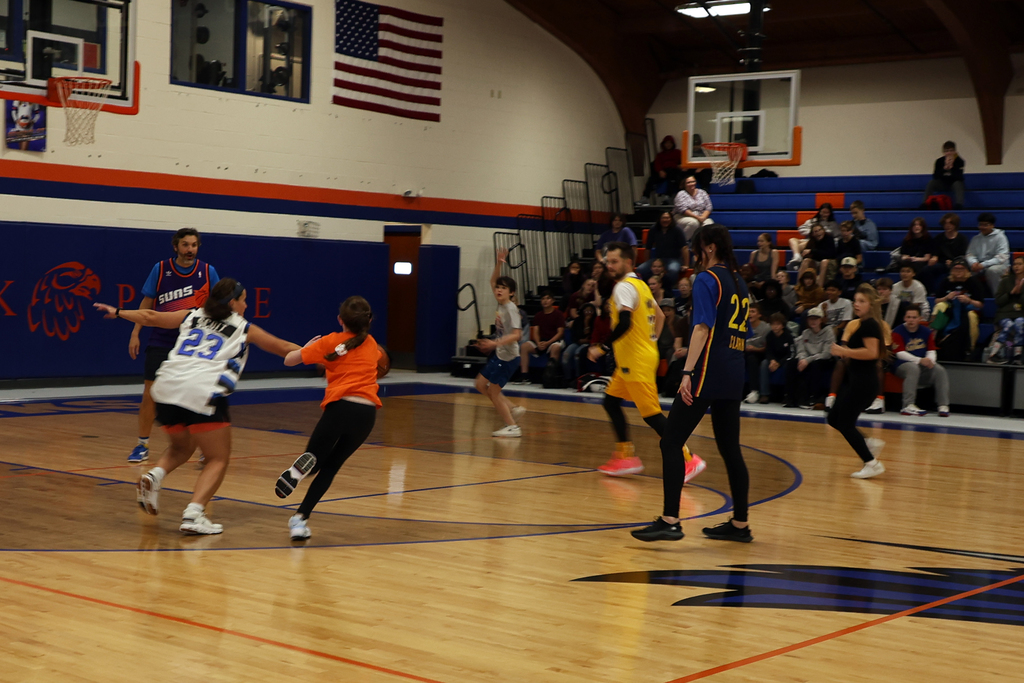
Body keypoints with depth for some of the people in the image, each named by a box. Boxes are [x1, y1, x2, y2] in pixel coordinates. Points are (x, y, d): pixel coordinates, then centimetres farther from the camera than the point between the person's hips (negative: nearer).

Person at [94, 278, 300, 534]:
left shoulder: (192, 317, 24)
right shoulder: (244, 329, 16)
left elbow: (150, 317, 31)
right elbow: (284, 348, 23)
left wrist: (117, 312, 45)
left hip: (167, 388, 5)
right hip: (203, 392, -5)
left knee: (181, 448, 28)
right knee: (218, 460, 5)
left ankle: (154, 476, -2)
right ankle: (193, 514, -15)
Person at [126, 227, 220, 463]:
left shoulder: (208, 271, -2)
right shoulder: (160, 269, -1)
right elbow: (147, 303, 6)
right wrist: (135, 333, 1)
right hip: (161, 343, 0)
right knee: (150, 394, -2)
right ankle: (142, 445, 14)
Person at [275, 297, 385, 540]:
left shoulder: (330, 342, 9)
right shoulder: (371, 345, 20)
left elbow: (289, 360, 9)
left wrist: (307, 348, 29)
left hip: (340, 406, -3)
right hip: (367, 412, 3)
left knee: (314, 458, 12)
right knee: (330, 467, 14)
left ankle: (301, 467, -29)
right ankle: (300, 519, -3)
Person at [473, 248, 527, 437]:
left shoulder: (511, 308, -18)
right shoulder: (501, 304, 5)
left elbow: (517, 334, -27)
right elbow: (493, 281, 18)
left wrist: (495, 343, -35)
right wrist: (498, 264, 5)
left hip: (507, 355, -9)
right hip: (498, 353, 9)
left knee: (493, 392, -4)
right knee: (480, 384, 14)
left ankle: (512, 427, 3)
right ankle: (513, 409, 17)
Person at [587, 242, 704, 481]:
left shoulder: (624, 287, -15)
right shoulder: (640, 284, 15)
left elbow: (624, 324, -27)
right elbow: (659, 315, 24)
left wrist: (602, 348, -20)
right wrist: (652, 341, 24)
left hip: (636, 361, -10)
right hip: (633, 359, 10)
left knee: (651, 413, -9)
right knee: (611, 401, 16)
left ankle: (687, 459, -9)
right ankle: (626, 457, 17)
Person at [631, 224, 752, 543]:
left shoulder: (707, 279, -6)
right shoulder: (739, 283, 18)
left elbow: (702, 328, -17)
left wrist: (688, 372, -23)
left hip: (708, 373, -8)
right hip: (733, 377, 8)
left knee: (671, 442, -7)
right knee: (730, 448, 12)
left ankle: (670, 521, -13)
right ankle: (740, 524, 15)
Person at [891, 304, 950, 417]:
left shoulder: (927, 332, 10)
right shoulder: (898, 332, -6)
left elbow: (932, 350, 5)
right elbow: (900, 353, -15)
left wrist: (930, 360, -21)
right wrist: (920, 360, -28)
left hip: (923, 366, 5)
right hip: (902, 365, -5)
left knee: (940, 370, -21)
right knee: (913, 368, -37)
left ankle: (943, 406, -21)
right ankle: (908, 406, -42)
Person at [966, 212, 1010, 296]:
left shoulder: (1000, 237, -4)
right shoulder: (976, 239, 12)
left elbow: (1001, 258, -14)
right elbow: (970, 254, 9)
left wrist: (983, 265, -24)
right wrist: (974, 263, -16)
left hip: (999, 265, -5)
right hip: (981, 267, 5)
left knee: (992, 270, -39)